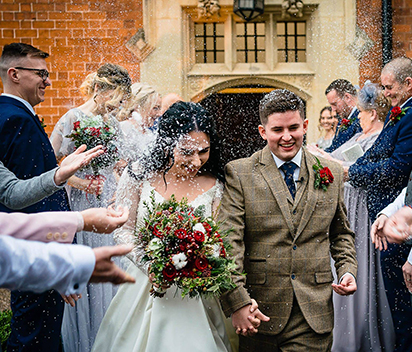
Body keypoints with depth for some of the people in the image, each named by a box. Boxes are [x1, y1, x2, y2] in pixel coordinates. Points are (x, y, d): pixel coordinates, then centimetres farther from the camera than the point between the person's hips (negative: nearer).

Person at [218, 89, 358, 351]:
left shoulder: (332, 173, 8)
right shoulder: (239, 173, -3)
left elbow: (341, 234, 20)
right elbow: (228, 241, -10)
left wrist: (348, 270, 2)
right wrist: (237, 302, -18)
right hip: (258, 311, -2)